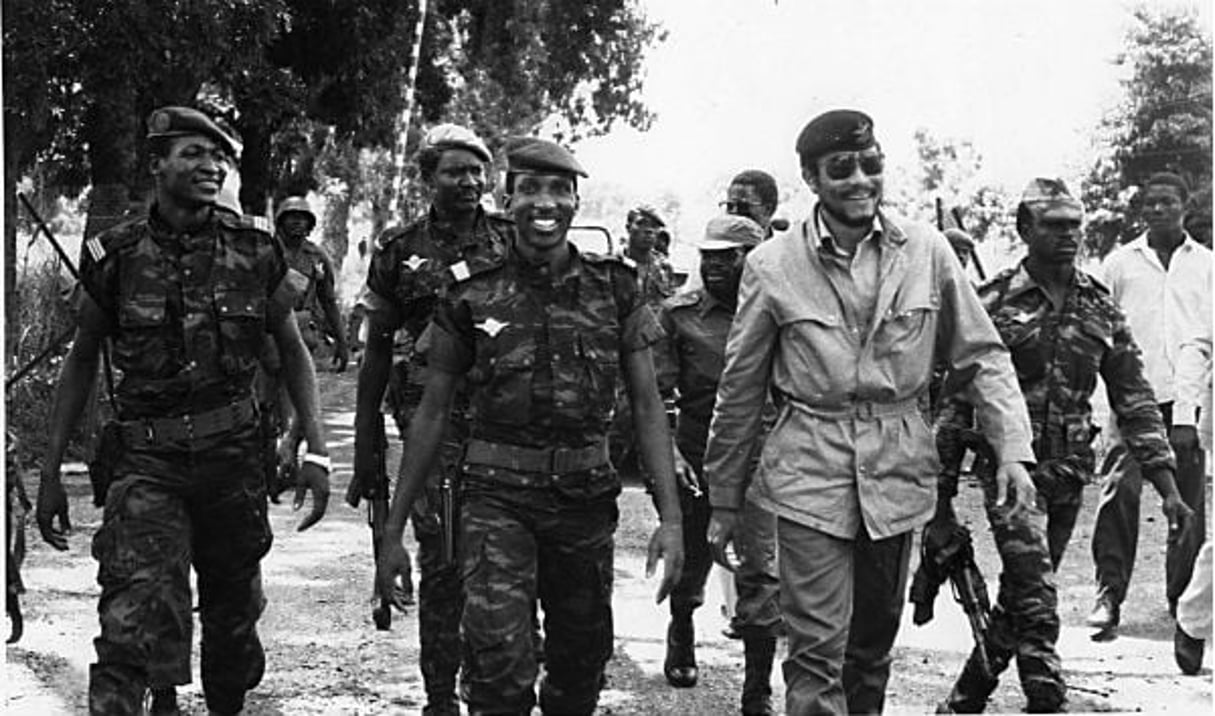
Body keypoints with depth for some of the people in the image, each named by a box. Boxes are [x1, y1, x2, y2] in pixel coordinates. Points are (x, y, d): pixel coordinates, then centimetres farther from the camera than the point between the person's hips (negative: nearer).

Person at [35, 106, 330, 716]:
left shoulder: (255, 249, -1)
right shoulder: (114, 256, -4)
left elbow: (292, 350, 8)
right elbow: (81, 361, 7)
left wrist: (316, 451, -1)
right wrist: (50, 473, 6)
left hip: (234, 455, 2)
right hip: (147, 460, -2)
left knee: (233, 609, 16)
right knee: (136, 621, -18)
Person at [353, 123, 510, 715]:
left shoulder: (511, 244, 8)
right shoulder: (400, 250, 7)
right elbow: (376, 349, 11)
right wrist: (365, 438, 7)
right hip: (431, 414, -1)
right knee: (441, 559, -3)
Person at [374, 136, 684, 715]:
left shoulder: (615, 291, 2)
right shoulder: (471, 296, -1)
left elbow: (647, 406, 2)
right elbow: (431, 413, 4)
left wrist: (671, 517, -7)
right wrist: (393, 530, 3)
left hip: (585, 498, 2)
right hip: (497, 497, -2)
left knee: (581, 666, 13)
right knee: (499, 665, -18)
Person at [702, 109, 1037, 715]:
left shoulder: (926, 252, -1)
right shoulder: (771, 266, -4)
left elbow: (983, 354, 5)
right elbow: (739, 391, 3)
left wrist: (1012, 448, -9)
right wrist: (723, 503, 7)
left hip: (898, 476, 3)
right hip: (809, 477, -3)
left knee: (874, 641, 15)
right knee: (817, 648, -7)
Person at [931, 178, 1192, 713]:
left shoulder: (1099, 307, 7)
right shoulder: (993, 304, -5)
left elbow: (1134, 400, 8)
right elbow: (955, 406, -3)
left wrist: (1168, 487, 0)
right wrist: (941, 504, -5)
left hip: (1071, 475, 5)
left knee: (1018, 600, 12)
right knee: (1038, 605, -15)